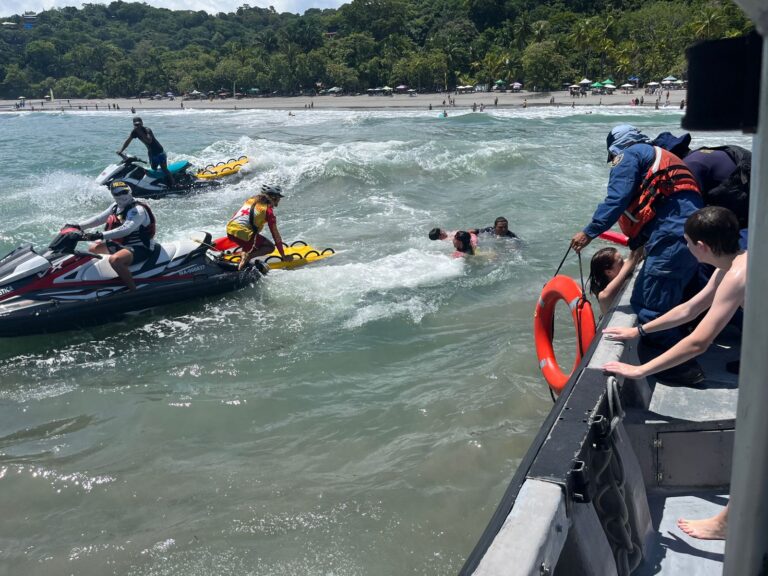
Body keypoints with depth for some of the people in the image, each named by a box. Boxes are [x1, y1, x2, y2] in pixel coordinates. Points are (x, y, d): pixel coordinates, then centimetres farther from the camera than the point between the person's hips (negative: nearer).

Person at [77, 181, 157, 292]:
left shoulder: (138, 210, -22)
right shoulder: (116, 206, 6)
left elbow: (125, 230, -35)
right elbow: (99, 218, 15)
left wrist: (100, 235, -41)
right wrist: (78, 226, 6)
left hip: (140, 248, -10)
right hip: (122, 244, 10)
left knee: (115, 259, -38)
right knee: (93, 248, 20)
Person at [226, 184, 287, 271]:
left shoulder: (251, 200, 19)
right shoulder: (268, 210, -2)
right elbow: (275, 234, -1)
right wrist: (283, 256, 4)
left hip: (229, 231, 7)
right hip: (243, 233, -7)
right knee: (270, 247, 9)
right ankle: (248, 256, -14)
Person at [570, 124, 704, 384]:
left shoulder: (629, 156, 6)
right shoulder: (658, 156, 33)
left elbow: (617, 200, -9)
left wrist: (589, 232, -8)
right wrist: (638, 241, 37)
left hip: (672, 239, -10)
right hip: (691, 234, 10)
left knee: (652, 308, -6)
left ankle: (684, 368, -2)